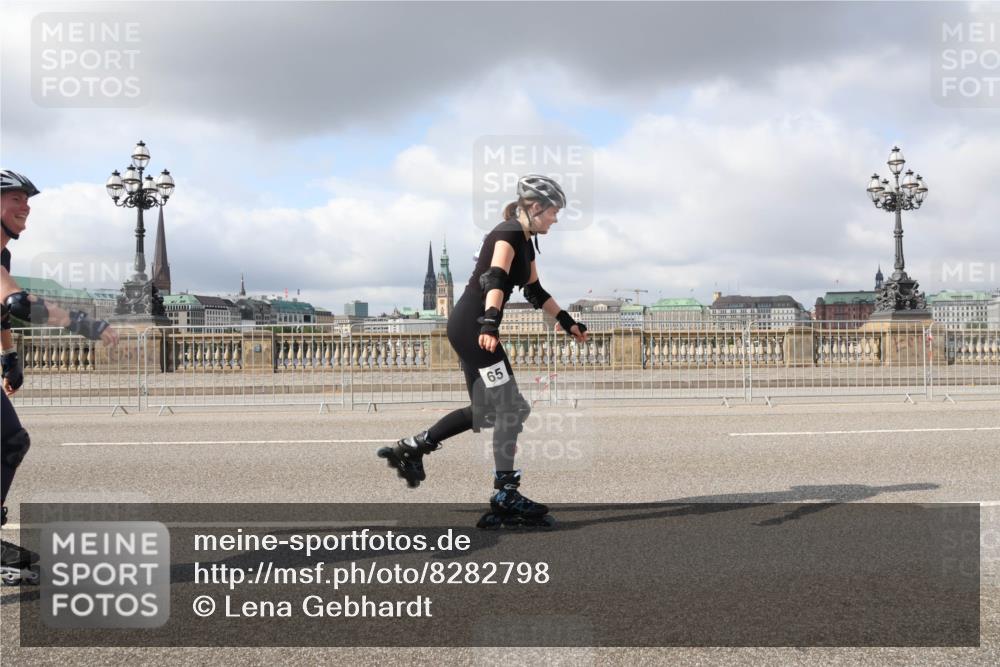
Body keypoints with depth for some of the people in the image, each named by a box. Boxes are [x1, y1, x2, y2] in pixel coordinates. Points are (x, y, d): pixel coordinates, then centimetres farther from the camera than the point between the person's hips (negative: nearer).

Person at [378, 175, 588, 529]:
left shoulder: (525, 241, 18)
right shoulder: (509, 233, -12)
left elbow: (535, 291, 28)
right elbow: (495, 279, -29)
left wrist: (568, 322, 29)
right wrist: (490, 324, -44)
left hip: (470, 327, 10)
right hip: (472, 325, -10)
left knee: (486, 412, 14)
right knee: (509, 408, -8)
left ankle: (410, 448, 20)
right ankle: (505, 497, -6)